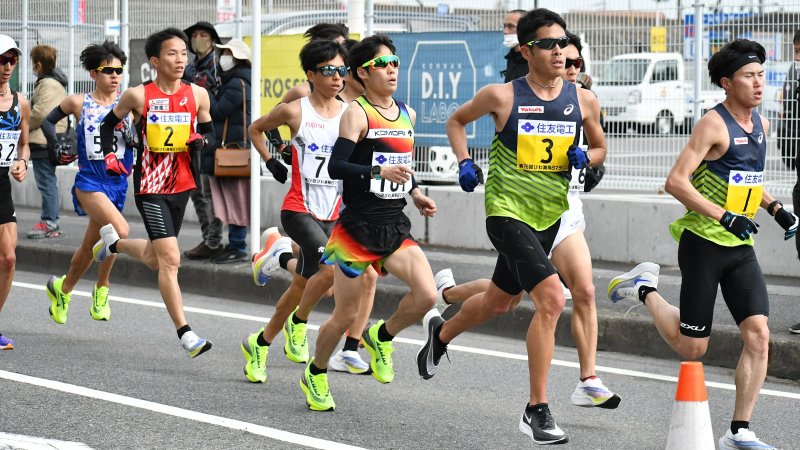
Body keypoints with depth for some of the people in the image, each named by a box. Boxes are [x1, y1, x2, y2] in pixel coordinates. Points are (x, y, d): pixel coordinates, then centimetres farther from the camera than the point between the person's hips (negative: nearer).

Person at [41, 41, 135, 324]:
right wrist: (57, 149, 5)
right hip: (89, 181, -3)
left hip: (118, 181, 3)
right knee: (120, 231, -26)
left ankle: (63, 290, 37)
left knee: (90, 246, 14)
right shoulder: (79, 103, 0)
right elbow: (48, 121, 16)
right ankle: (101, 288, -6)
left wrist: (130, 136, -22)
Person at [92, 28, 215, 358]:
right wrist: (109, 155, -6)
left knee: (156, 258, 19)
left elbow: (208, 130, 14)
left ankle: (113, 242, 50)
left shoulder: (197, 95, -1)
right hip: (150, 188, -5)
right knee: (170, 259, -13)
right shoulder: (139, 96, -9)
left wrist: (202, 140, -8)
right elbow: (110, 123, 7)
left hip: (181, 185, 5)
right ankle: (185, 334, -11)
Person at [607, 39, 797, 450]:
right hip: (704, 244, -7)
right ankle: (644, 288, 30)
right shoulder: (713, 124, -14)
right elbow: (676, 182, -20)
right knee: (691, 347, 2)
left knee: (758, 334, -9)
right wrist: (725, 217, -24)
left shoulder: (761, 125, 10)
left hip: (741, 248, 7)